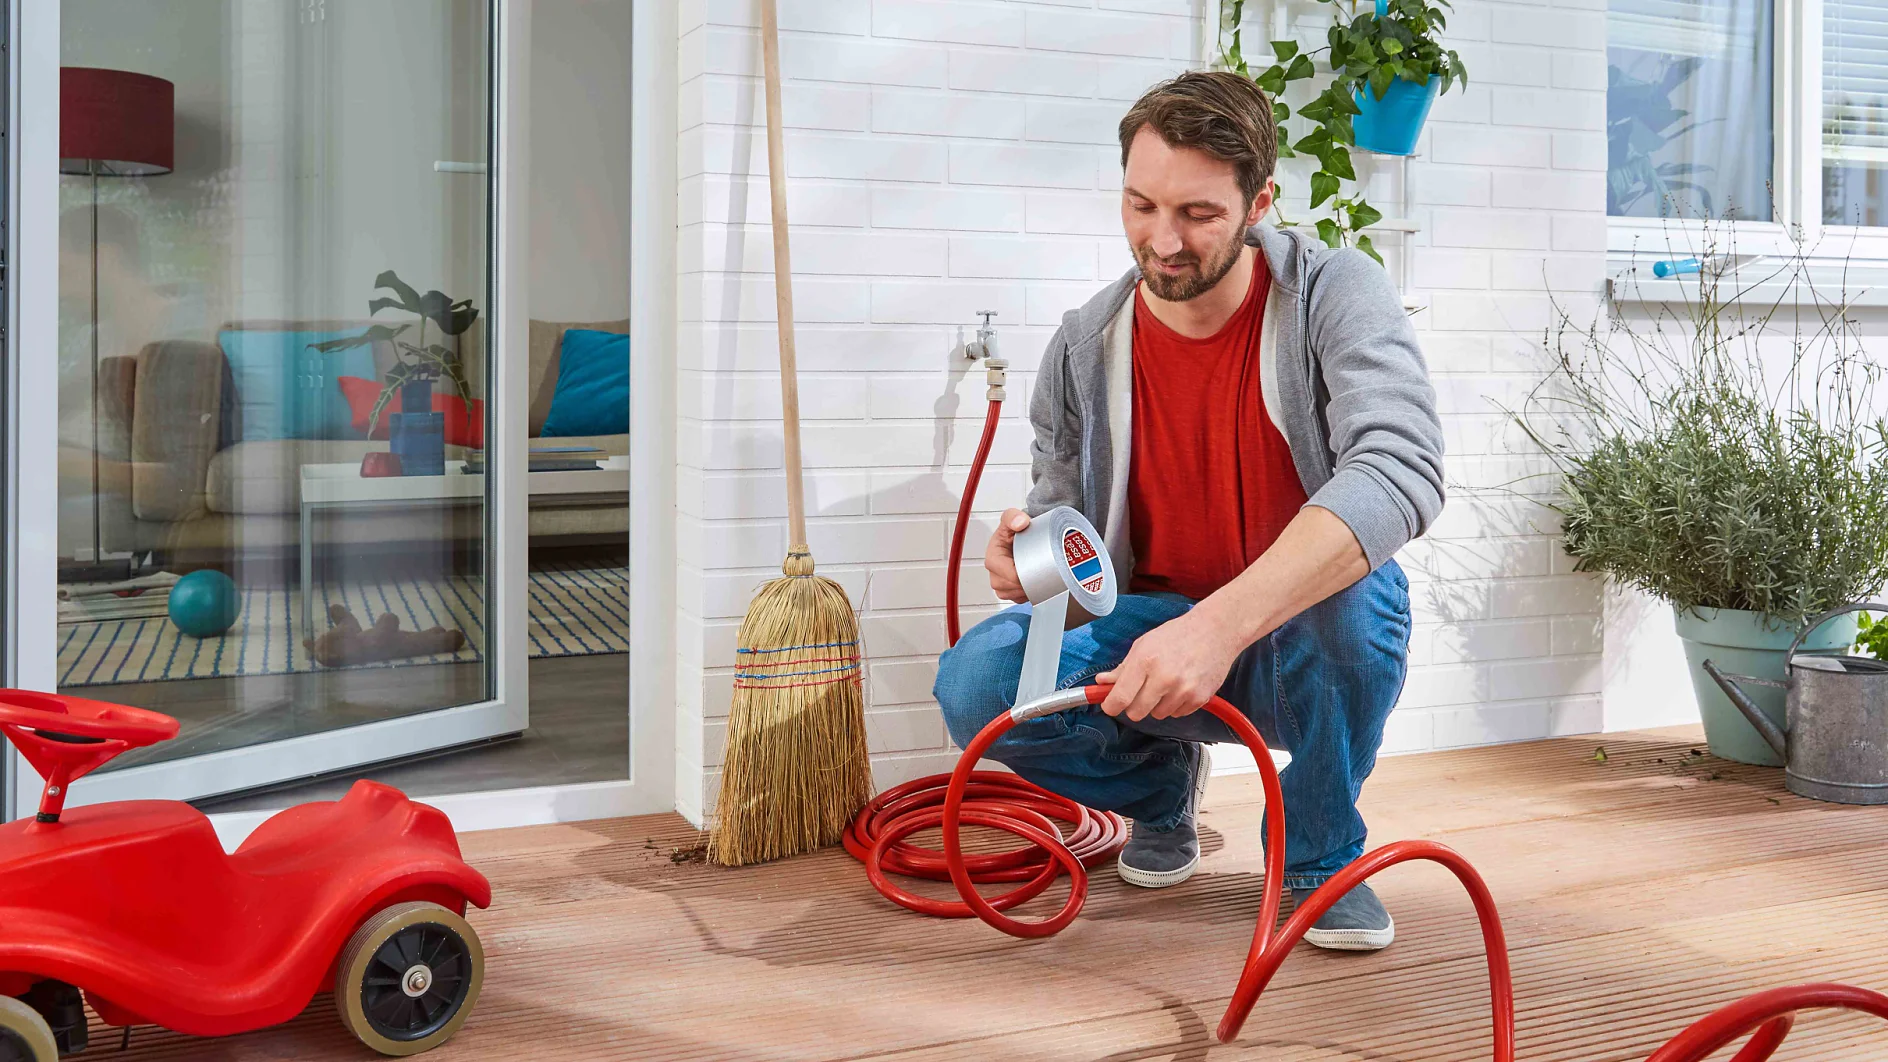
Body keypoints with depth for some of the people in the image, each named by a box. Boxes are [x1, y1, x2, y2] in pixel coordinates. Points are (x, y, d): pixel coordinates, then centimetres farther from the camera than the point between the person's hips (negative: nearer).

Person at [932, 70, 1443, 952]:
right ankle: (1163, 785, 10)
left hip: (1308, 645, -2)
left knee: (1349, 592, -38)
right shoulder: (1086, 348, -5)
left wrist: (1221, 624, -47)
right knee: (977, 684, -25)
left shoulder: (1337, 297, -16)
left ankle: (1320, 852, -6)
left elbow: (1401, 473, -34)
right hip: (1151, 634, 3)